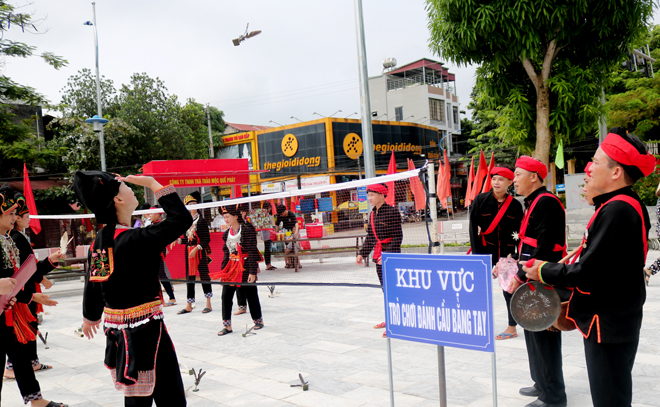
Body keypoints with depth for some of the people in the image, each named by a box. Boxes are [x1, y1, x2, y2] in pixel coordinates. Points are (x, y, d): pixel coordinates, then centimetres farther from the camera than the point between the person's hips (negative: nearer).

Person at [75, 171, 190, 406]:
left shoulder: (99, 241, 4)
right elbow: (182, 219, -22)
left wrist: (90, 317, 33)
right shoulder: (136, 240, -21)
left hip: (116, 330, 9)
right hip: (145, 329, -8)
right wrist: (154, 184, -13)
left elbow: (91, 282, 16)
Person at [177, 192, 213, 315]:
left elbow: (206, 240, -12)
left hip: (200, 252, -6)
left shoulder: (202, 221, -7)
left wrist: (196, 249, -20)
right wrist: (178, 240, -4)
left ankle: (208, 304, 9)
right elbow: (187, 238, 13)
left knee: (204, 275, 1)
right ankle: (189, 305, 13)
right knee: (189, 277, 8)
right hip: (188, 251, 6)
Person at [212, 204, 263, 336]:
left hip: (245, 267, -6)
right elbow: (226, 253, 14)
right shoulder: (227, 234, 8)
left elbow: (252, 252, -14)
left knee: (250, 294, 6)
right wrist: (223, 271, 11)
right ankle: (227, 325, 7)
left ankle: (258, 320, 25)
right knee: (226, 295, -1)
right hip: (231, 267, 6)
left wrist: (252, 271, -17)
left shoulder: (247, 230, -12)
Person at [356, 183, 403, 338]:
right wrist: (362, 253, 12)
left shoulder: (392, 212, -12)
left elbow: (398, 237, -16)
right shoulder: (372, 214, 11)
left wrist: (388, 254, -24)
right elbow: (370, 237, 19)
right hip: (379, 255, 8)